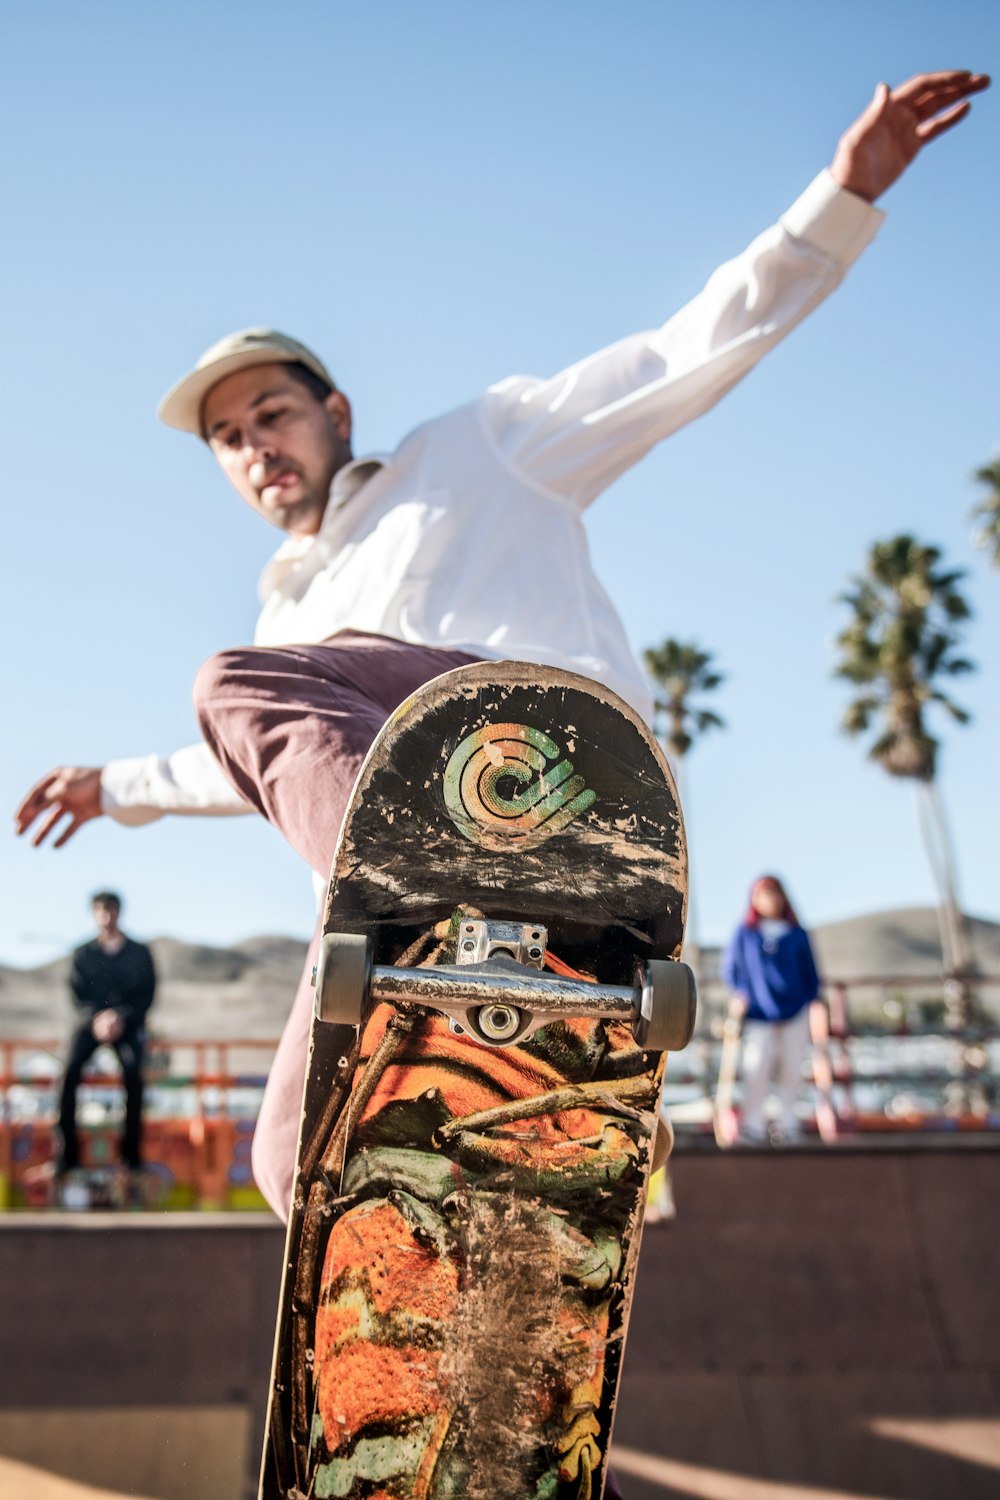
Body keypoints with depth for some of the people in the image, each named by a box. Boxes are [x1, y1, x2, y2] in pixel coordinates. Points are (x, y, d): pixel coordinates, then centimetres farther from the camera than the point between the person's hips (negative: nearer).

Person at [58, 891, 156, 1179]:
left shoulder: (139, 953, 9)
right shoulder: (84, 954, 12)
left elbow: (146, 995, 4)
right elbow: (78, 994, 6)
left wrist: (120, 1017, -13)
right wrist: (98, 1017, -13)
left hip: (128, 1022, -1)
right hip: (93, 1020, 1)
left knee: (132, 1068, -30)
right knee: (71, 1068, -26)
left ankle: (132, 1151, -24)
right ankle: (67, 1150, -23)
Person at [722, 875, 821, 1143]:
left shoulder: (797, 935, 6)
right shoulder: (744, 934, 4)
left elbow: (811, 975, 12)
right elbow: (730, 968, 11)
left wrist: (808, 1000, -2)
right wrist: (742, 992, -5)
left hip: (794, 1012, 1)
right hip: (758, 1016, -1)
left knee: (791, 1069, 4)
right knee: (756, 1067, -10)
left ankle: (787, 1123, 18)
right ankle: (753, 1125, -1)